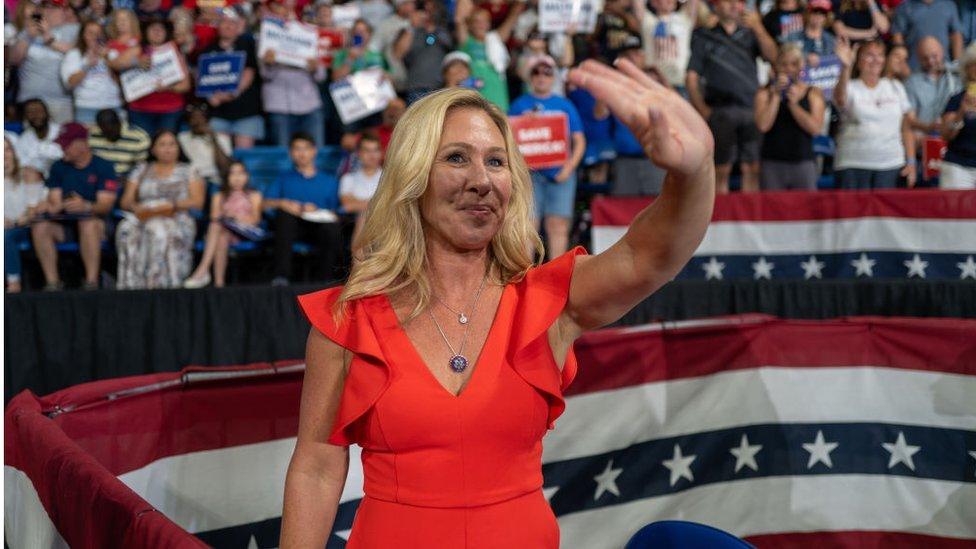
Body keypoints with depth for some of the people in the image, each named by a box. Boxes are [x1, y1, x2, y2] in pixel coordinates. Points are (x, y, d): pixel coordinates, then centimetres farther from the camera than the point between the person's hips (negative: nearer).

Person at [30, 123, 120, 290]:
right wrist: (49, 206, -19)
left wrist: (86, 206, -33)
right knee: (40, 227, -26)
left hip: (95, 220, -4)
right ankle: (52, 282, -26)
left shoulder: (104, 167, -1)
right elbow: (55, 201, 7)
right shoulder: (58, 167, 13)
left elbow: (106, 205, -11)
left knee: (88, 224, -39)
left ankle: (91, 282, -36)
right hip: (64, 223, 4)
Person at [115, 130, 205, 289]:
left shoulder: (188, 171, 18)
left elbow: (197, 201, 5)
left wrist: (173, 206, -11)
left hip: (177, 220, -2)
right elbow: (125, 201, 17)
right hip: (143, 217, 2)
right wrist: (136, 207, -7)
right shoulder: (142, 170, 25)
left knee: (158, 229, -39)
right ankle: (131, 284, -39)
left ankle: (158, 282, -45)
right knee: (127, 228, -35)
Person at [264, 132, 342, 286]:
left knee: (333, 228, -35)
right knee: (284, 214, -35)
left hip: (319, 225, 0)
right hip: (291, 226, 1)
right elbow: (264, 204, 10)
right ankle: (281, 275, -41)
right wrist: (282, 203, -9)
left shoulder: (329, 181, 23)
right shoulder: (284, 179, 25)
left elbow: (335, 214, 12)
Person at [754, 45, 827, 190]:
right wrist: (776, 95, -6)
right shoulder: (765, 93, 10)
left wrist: (793, 103, -9)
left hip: (803, 163, 1)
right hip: (772, 163, 0)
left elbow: (815, 128, -3)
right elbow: (763, 125, -6)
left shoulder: (813, 93, 11)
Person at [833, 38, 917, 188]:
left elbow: (907, 127, 13)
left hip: (891, 165, 3)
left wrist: (911, 161, 6)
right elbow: (840, 98, -23)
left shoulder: (895, 87, 13)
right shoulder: (851, 87, 3)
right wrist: (846, 67, -39)